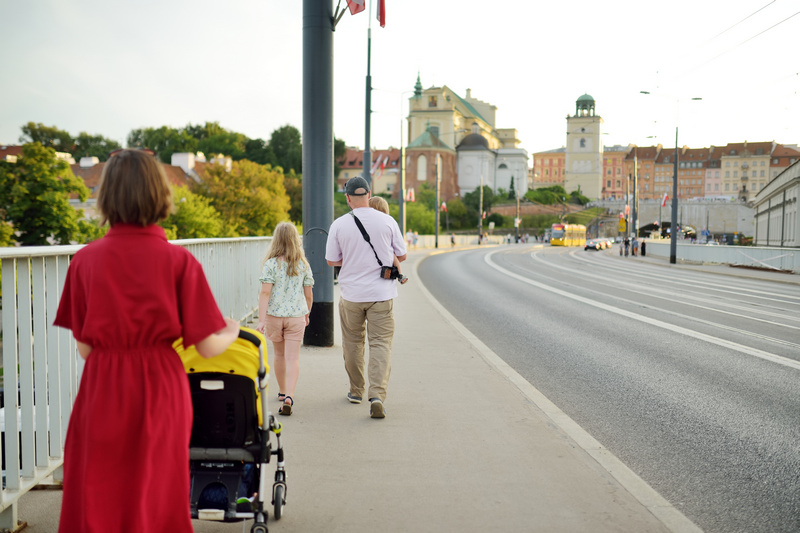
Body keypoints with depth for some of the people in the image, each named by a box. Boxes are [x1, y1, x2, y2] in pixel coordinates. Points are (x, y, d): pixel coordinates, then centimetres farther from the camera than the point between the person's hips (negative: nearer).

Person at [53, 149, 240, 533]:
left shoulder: (86, 260, -4)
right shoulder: (179, 261, -8)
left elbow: (84, 348, -1)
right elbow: (208, 347, -8)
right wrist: (232, 331, 13)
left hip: (101, 393, 1)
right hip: (161, 391, -1)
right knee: (157, 502, 14)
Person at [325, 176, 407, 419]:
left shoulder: (339, 224, -5)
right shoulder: (388, 221, -4)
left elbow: (331, 260, 3)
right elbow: (402, 256, 5)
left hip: (351, 295, 1)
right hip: (381, 293, 0)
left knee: (353, 343, 16)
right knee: (381, 344, 0)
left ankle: (356, 391, 28)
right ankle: (377, 395, -15)